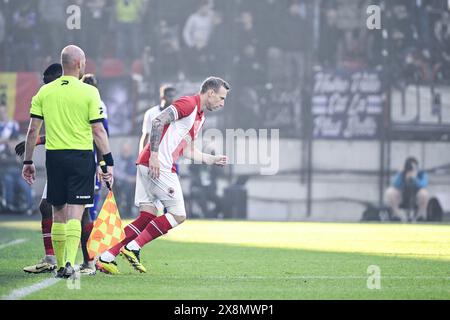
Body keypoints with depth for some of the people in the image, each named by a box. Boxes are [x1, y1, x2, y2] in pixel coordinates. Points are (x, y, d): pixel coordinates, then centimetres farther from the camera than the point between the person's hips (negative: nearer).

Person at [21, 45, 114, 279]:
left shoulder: (45, 92, 4)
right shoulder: (89, 92, -5)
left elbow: (33, 130, 4)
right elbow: (98, 130, -7)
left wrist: (28, 162, 11)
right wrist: (108, 163, -3)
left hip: (54, 155, 3)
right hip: (81, 155, -3)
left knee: (58, 213, 12)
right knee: (75, 213, -4)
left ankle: (60, 265, 17)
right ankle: (69, 262, -18)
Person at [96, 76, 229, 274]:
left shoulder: (199, 116, 22)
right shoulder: (188, 104, -9)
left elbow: (186, 150, 27)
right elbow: (158, 122, -19)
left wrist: (212, 160, 23)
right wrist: (154, 154, -24)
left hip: (148, 165, 10)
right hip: (157, 165, -10)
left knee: (147, 216, 6)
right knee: (178, 215, -5)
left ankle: (106, 257, 2)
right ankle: (133, 247, -5)